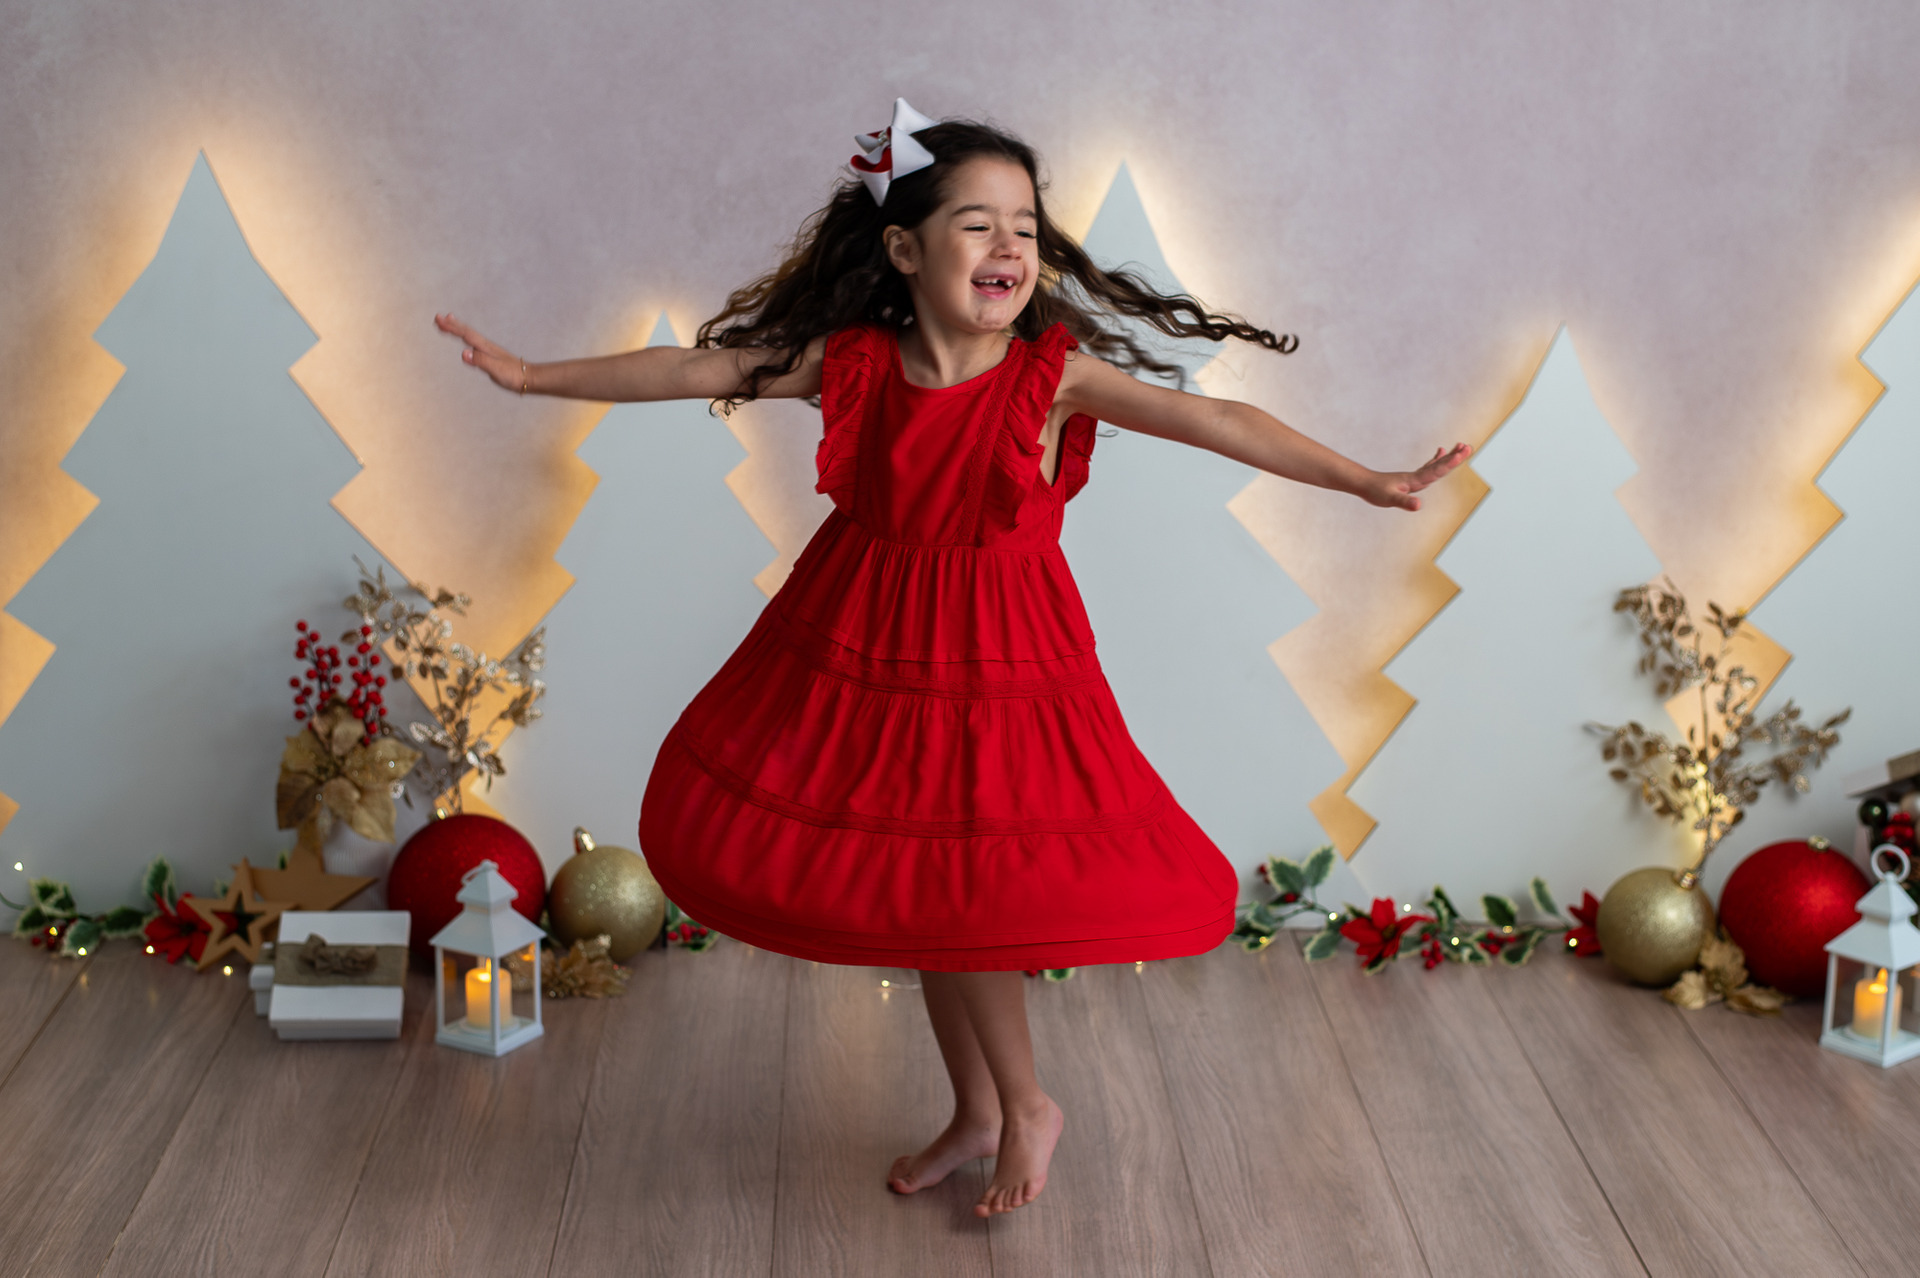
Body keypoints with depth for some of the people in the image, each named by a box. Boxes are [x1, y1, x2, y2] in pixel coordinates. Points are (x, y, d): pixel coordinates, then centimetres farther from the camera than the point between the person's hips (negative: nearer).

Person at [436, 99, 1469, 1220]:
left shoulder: (1055, 374, -14)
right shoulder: (851, 362, -8)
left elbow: (1213, 421, -21)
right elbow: (695, 369, 0)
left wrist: (1367, 483, -28)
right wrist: (534, 376, 4)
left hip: (1001, 660, -4)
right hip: (866, 650, 4)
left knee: (960, 892, -3)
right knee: (918, 892, 13)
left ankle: (1025, 1107, 23)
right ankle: (977, 1113, 33)